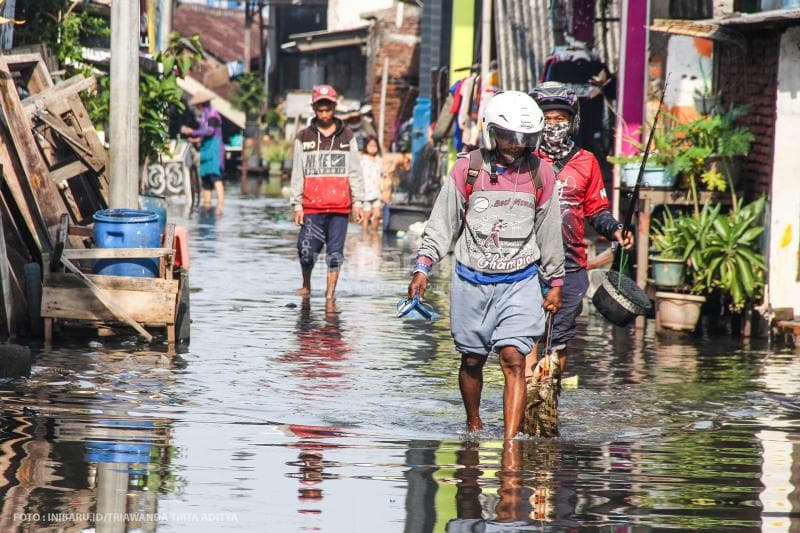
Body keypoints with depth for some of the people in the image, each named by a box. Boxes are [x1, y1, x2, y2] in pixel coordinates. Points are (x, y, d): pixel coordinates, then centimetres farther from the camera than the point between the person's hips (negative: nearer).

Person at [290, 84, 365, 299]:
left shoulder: (346, 137, 9)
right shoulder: (304, 138, 8)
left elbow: (355, 172, 10)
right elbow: (297, 174, 8)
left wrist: (357, 202, 4)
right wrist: (297, 204, 2)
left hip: (339, 207, 0)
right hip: (312, 206, 0)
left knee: (335, 253, -1)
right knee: (307, 251, -6)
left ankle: (330, 293, 4)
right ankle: (306, 286, 18)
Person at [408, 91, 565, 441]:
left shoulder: (540, 175, 1)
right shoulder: (467, 170, -3)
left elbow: (550, 234, 11)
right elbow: (442, 224, 4)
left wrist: (555, 283, 14)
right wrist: (422, 268, -4)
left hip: (520, 283, -1)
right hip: (471, 281, 1)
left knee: (513, 359, -14)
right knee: (472, 360, 11)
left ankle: (510, 440, -18)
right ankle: (473, 425, 33)